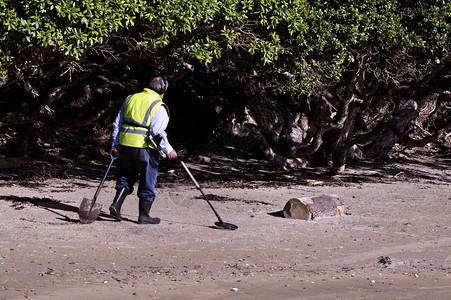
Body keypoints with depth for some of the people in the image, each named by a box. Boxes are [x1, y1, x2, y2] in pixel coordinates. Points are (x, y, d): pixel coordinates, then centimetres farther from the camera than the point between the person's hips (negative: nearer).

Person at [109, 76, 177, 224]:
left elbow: (118, 123, 14)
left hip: (125, 144, 5)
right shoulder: (159, 107, -6)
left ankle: (116, 204, 2)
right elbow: (158, 132, -15)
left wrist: (115, 144, 17)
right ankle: (144, 215, 11)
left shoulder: (131, 99, 13)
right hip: (145, 147, -5)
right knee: (148, 180, 6)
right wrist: (168, 150, -7)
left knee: (126, 176, 18)